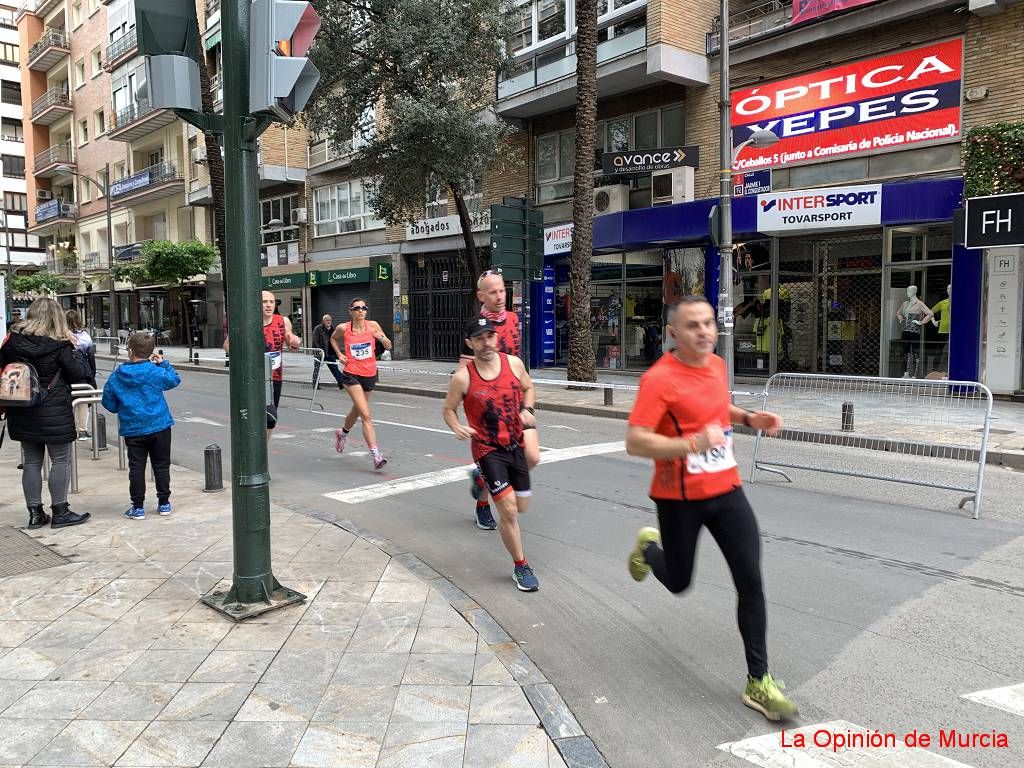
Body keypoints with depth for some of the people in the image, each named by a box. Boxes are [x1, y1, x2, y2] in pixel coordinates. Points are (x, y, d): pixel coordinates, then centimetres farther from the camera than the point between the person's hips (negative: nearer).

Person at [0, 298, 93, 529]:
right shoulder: (60, 345, -13)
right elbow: (81, 375, -10)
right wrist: (74, 350, 0)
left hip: (22, 414, 5)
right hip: (54, 413, -5)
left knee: (32, 461, 13)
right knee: (61, 461, 5)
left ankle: (35, 513, 17)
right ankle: (60, 512, 8)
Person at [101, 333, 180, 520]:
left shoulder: (117, 375, -2)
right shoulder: (155, 372, -8)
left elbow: (108, 402, 6)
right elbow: (174, 379, 9)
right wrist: (163, 363, 17)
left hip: (132, 429, 1)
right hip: (159, 426, -1)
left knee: (136, 467, 6)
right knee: (161, 465, 9)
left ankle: (138, 507, 8)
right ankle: (164, 503, 15)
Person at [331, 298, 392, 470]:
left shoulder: (373, 325, -4)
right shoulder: (343, 328, -6)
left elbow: (388, 346, 2)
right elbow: (333, 338, 17)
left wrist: (382, 337, -18)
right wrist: (339, 354, 3)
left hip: (369, 375, 4)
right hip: (351, 375, -4)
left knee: (357, 410, 24)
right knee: (366, 415, -15)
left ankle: (343, 432, 55)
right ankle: (376, 454, -19)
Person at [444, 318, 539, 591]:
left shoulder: (513, 363, -5)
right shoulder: (463, 377, -13)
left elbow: (528, 387, 13)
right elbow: (449, 409, -1)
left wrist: (527, 410, -6)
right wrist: (457, 428, -21)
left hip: (515, 445, 5)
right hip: (488, 449, -4)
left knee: (521, 507, 15)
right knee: (509, 511, -10)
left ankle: (481, 479, 46)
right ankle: (521, 567, 10)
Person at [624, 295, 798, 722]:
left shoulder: (717, 365, 3)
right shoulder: (659, 378, -20)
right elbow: (634, 443, -25)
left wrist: (750, 419, 6)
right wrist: (692, 444, -36)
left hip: (726, 491, 5)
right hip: (680, 499, -5)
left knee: (750, 581, -3)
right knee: (678, 583, 14)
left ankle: (758, 682, 9)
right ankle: (649, 546, 50)